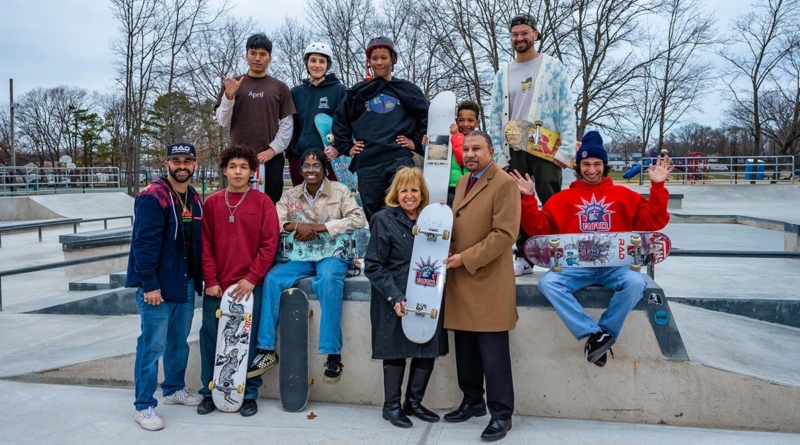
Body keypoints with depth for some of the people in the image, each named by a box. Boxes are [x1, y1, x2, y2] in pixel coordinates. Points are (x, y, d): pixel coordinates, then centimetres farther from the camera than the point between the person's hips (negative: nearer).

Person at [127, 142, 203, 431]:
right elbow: (144, 244, -18)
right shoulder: (152, 197, -13)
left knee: (180, 342, 18)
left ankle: (174, 389, 34)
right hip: (158, 286, -7)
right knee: (153, 346, -2)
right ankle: (144, 406, 9)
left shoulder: (194, 199, 11)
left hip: (186, 284, 8)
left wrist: (198, 279, 13)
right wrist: (149, 285, -21)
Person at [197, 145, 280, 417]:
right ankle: (209, 393, 20)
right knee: (210, 339, 6)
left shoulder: (262, 202, 0)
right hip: (216, 287, 2)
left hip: (249, 285, -2)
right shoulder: (212, 203, 7)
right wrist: (210, 280, -3)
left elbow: (270, 243, -4)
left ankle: (250, 395, 17)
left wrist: (252, 278, -10)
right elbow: (206, 245, 5)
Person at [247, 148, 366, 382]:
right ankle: (266, 349, -15)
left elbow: (359, 219, -12)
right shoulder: (290, 195, 9)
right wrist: (296, 226, -23)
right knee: (272, 279, -23)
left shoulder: (340, 191, 1)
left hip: (332, 254, -3)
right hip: (300, 256, 3)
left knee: (329, 279, -36)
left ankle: (333, 353, -32)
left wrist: (319, 227, -19)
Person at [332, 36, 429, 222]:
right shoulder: (358, 92, 14)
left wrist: (416, 142, 2)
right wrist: (347, 148, 11)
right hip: (367, 163, 2)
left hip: (400, 159, -2)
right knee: (373, 214, 6)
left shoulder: (407, 89, 10)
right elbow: (340, 121, 20)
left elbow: (427, 116, 9)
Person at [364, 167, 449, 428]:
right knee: (396, 352, 4)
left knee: (428, 351, 8)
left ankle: (413, 402, 28)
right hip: (396, 301, -5)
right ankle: (391, 406, 23)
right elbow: (373, 266, -9)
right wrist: (395, 298, -19)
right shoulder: (384, 220, -6)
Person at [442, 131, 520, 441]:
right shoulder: (463, 182, 17)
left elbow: (505, 234, -17)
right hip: (460, 279, 8)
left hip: (488, 281, -7)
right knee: (466, 349, 15)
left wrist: (466, 258, -18)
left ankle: (501, 413, 12)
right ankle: (472, 401, 30)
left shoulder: (505, 184, -9)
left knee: (493, 353, -1)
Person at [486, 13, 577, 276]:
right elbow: (494, 118, 9)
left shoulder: (553, 67, 2)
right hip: (514, 150, 3)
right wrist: (499, 155, 1)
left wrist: (566, 150, -12)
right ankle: (523, 257, 16)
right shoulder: (503, 74, 11)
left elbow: (567, 110, -3)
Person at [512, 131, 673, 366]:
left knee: (635, 282, -32)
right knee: (548, 282, -28)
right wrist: (529, 199, -5)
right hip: (575, 267, 0)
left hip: (614, 267, 0)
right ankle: (596, 334, -25)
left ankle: (602, 334, -14)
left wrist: (657, 186, -1)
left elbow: (653, 222, 7)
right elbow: (539, 228, 7)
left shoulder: (624, 195, 13)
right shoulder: (563, 198, 12)